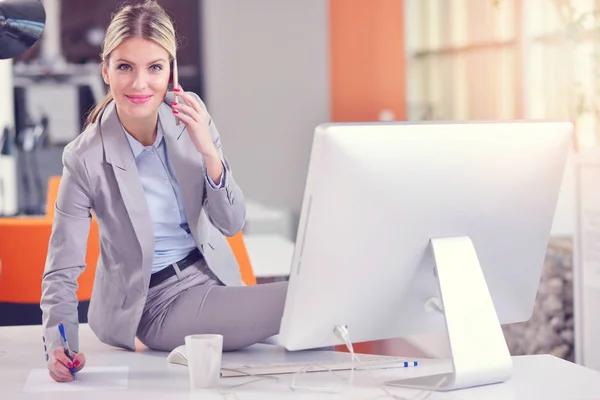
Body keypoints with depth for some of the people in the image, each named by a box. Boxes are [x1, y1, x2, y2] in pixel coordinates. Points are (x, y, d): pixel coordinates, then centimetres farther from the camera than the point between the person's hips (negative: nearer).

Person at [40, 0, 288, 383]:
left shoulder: (191, 117, -7)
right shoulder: (85, 159, -19)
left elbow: (231, 223, -4)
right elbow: (62, 272, -15)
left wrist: (209, 151, -20)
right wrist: (59, 347, -33)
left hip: (211, 276, 5)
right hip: (155, 305, -5)